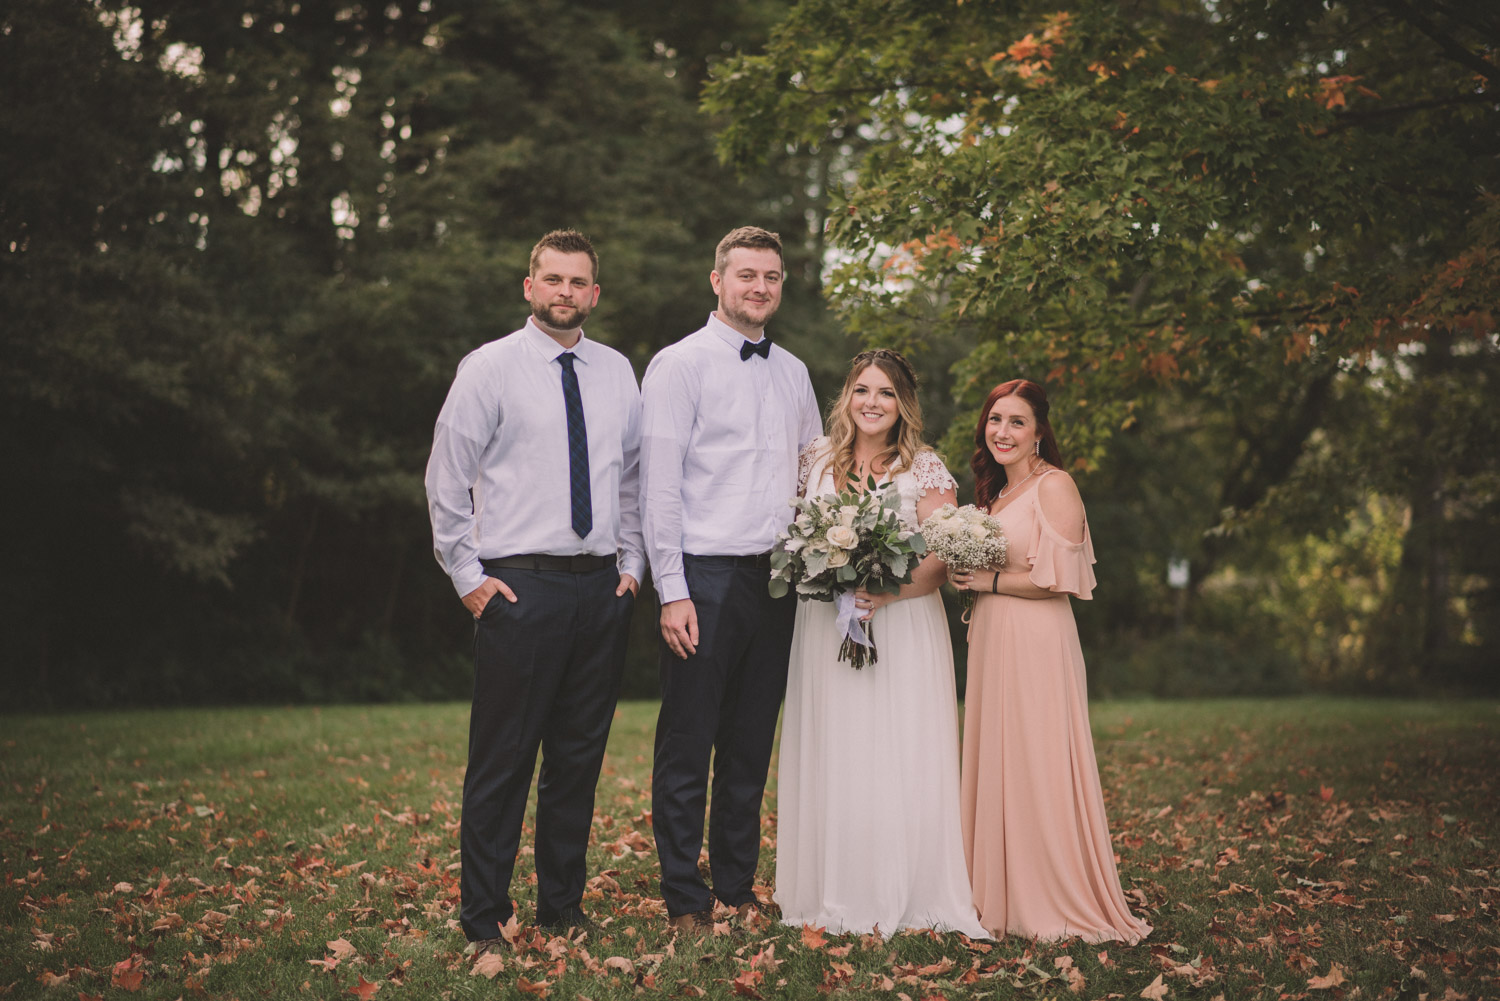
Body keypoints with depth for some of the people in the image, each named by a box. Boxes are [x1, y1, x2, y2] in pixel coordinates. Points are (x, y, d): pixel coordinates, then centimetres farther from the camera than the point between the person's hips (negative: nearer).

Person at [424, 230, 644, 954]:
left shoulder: (617, 372, 12)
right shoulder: (490, 367, -2)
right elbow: (446, 479, -1)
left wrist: (632, 561, 11)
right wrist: (468, 575, -4)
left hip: (603, 588, 5)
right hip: (519, 586, -4)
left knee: (580, 758, 10)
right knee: (502, 759, -2)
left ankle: (562, 906, 23)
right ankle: (484, 918, 10)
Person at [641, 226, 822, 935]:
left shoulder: (793, 373, 16)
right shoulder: (679, 365, -2)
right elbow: (658, 484, -7)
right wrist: (672, 591, -14)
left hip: (776, 581, 6)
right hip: (706, 579, -5)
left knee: (752, 749, 11)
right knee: (687, 750, -1)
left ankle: (738, 890, 21)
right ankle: (685, 903, 9)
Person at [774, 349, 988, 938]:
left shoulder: (926, 469, 0)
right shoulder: (817, 458, 9)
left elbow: (942, 560, -5)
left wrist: (886, 590, -21)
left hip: (902, 627, -2)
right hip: (825, 626, 3)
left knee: (899, 756, -4)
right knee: (830, 753, 2)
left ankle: (901, 897, 5)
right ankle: (832, 895, 11)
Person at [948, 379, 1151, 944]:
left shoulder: (1053, 486, -7)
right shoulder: (995, 493, 19)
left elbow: (1057, 579, -15)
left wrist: (987, 581, -8)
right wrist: (967, 575, 7)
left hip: (1036, 643, -8)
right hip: (991, 641, 8)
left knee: (1037, 767, -6)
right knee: (994, 766, 8)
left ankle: (1058, 905, 3)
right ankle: (1003, 899, 15)